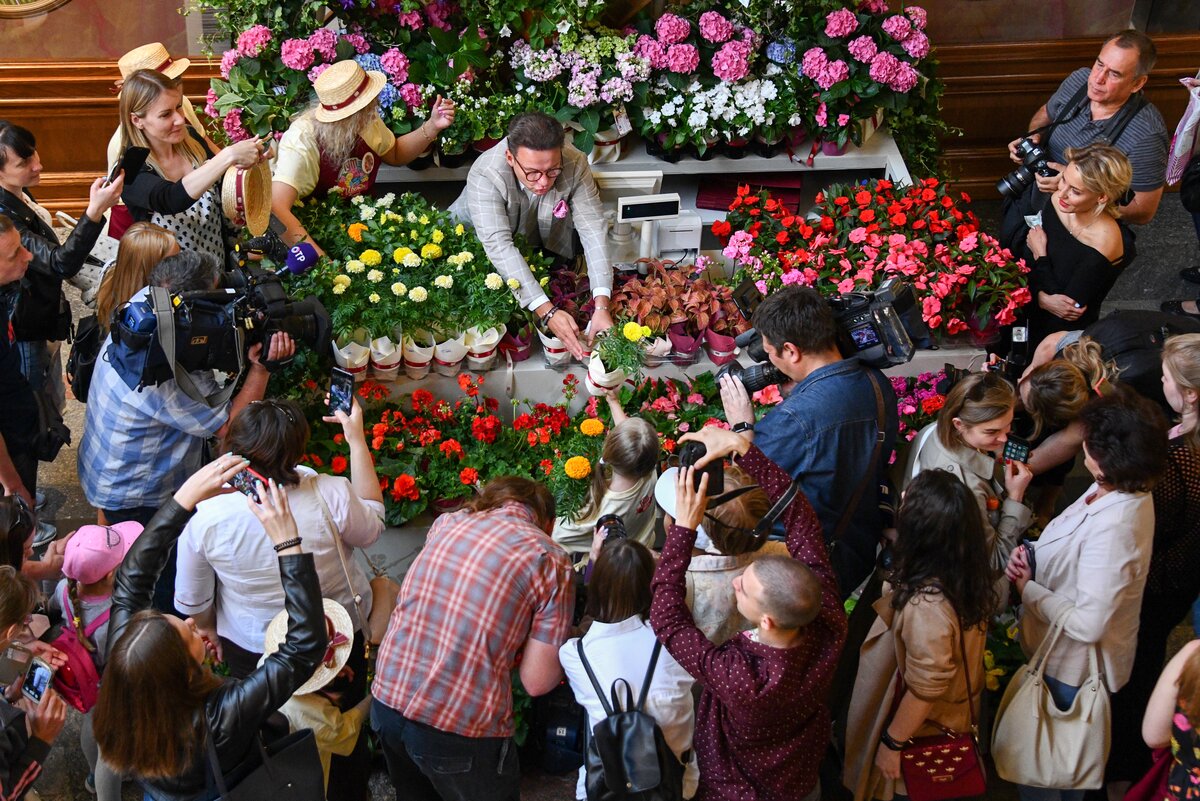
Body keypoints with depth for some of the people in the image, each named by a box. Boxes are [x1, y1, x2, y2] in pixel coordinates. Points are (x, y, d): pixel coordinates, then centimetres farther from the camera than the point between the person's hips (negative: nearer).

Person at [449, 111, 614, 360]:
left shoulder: (575, 164, -30)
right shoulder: (485, 175, -38)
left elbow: (593, 228, -31)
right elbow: (499, 246, -44)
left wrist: (601, 305, -44)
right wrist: (547, 312, -54)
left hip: (545, 245, 3)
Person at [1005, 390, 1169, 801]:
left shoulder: (1111, 529, -37)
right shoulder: (1129, 491, -8)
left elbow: (1087, 624, -33)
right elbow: (1074, 556, 6)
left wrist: (1027, 588, -21)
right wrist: (1031, 558, -11)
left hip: (1070, 667, -8)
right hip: (1068, 657, 8)